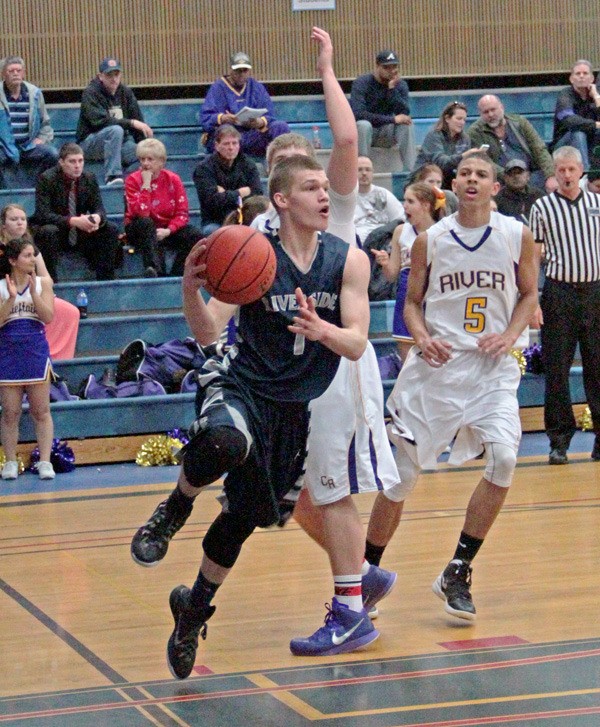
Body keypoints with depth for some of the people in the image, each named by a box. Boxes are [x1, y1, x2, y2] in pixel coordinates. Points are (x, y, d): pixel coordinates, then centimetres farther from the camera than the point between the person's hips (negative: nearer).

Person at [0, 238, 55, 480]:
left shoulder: (43, 283, 3)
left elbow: (48, 317, -5)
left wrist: (33, 293, -17)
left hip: (36, 353, 1)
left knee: (41, 411, 1)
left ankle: (45, 461, 3)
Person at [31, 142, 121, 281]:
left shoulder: (89, 178, -2)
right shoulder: (47, 179, -17)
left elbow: (99, 208, -1)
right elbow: (43, 214, -26)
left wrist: (97, 218, -29)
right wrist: (72, 221, -39)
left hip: (81, 233, 5)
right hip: (55, 231, -5)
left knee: (111, 229, -13)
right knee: (49, 232, -37)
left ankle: (105, 278, -10)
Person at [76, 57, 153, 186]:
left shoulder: (126, 92, 7)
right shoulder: (90, 93, -11)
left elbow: (139, 121, 4)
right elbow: (100, 121, -25)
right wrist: (131, 123, -29)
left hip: (120, 143, 4)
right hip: (89, 143, -4)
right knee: (115, 130, -36)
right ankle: (113, 176, -37)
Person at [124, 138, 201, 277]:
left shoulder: (173, 179, -2)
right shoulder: (133, 180, -9)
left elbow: (182, 213, -5)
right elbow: (140, 214, -23)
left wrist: (168, 230, -22)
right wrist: (146, 185, -23)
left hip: (167, 230, 3)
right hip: (142, 230, -3)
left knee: (196, 236, -22)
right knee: (145, 223, -37)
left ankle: (176, 275, -21)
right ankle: (154, 269, -50)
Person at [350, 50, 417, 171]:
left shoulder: (400, 84, -1)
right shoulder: (361, 83, -15)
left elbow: (405, 113, -15)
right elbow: (357, 113, -29)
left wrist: (392, 89, -26)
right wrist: (392, 119, -31)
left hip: (386, 133, 3)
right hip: (363, 133, -3)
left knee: (407, 124, -23)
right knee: (363, 124, -35)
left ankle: (410, 171, -26)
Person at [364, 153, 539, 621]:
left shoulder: (517, 236, -1)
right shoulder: (430, 241, -1)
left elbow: (529, 294, 10)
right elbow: (413, 301, 8)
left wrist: (510, 335, -8)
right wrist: (422, 337, -11)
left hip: (492, 367, 0)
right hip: (436, 365, 0)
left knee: (504, 458, -21)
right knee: (401, 472, 3)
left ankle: (457, 573, -6)